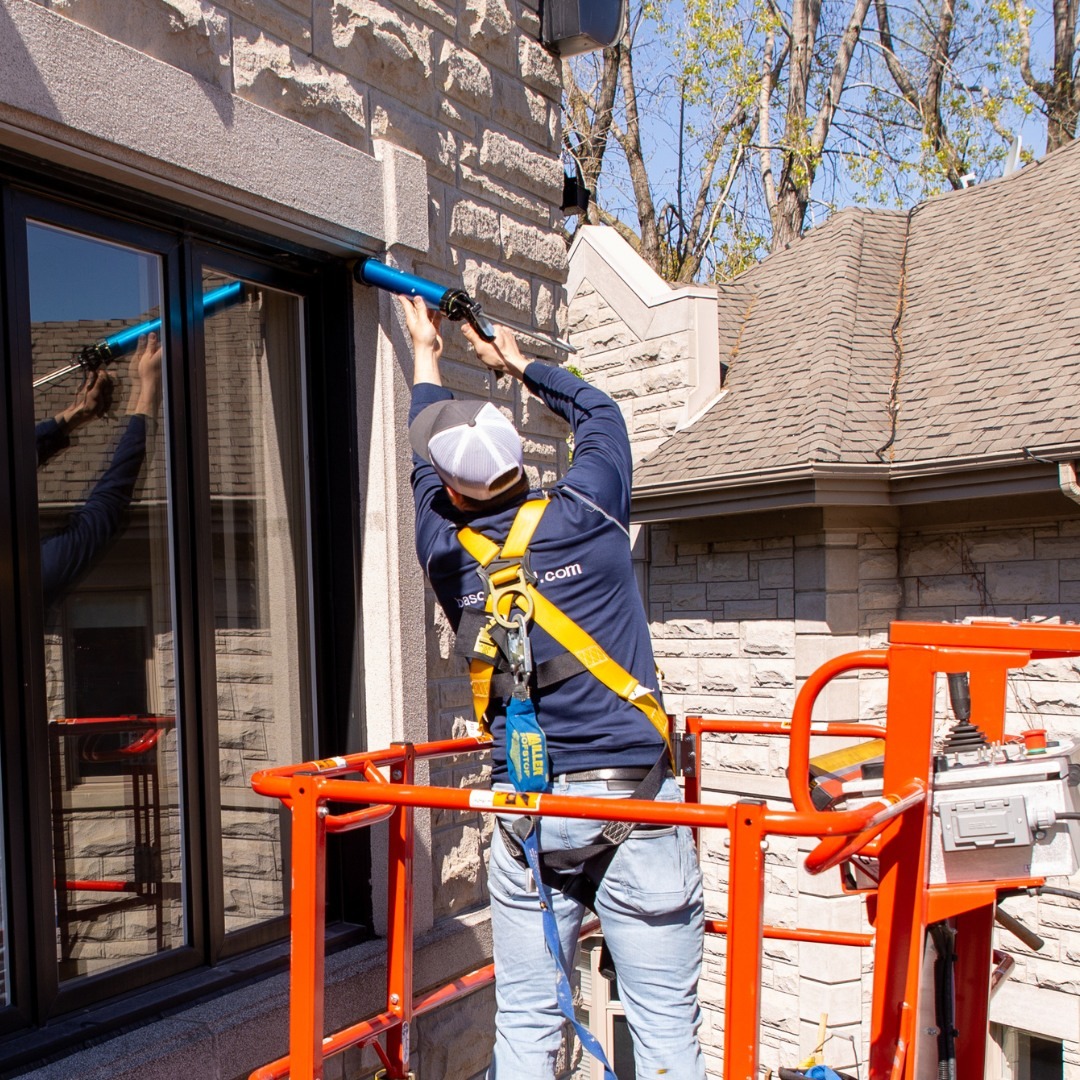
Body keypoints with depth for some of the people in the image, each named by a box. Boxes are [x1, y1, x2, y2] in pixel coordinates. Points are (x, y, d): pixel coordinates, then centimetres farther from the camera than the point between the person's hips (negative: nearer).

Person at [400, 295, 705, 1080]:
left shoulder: (447, 554, 2)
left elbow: (427, 473, 23)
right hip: (635, 799, -2)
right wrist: (519, 363, 31)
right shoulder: (583, 515, -5)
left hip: (526, 810, 3)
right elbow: (600, 412, 16)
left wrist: (426, 358, 37)